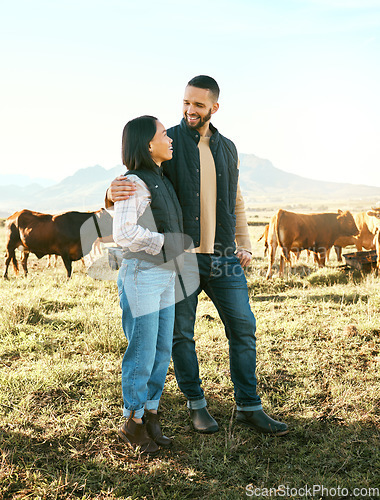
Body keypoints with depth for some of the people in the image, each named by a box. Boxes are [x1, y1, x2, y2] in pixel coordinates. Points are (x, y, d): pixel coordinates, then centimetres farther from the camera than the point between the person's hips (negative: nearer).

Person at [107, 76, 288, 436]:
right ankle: (196, 404, 24)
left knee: (243, 327, 3)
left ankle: (249, 407, 16)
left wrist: (244, 245, 9)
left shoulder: (227, 149, 13)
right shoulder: (166, 143, -1)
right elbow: (138, 186, -6)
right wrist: (114, 193, -30)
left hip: (222, 258, 4)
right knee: (182, 334, 5)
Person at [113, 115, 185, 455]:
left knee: (163, 350, 12)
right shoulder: (134, 183, -15)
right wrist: (165, 242, -17)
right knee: (142, 354, 1)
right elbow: (124, 234, -24)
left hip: (165, 276, 9)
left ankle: (150, 415, 26)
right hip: (141, 276, -9)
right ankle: (133, 423, 19)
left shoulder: (160, 181, 13)